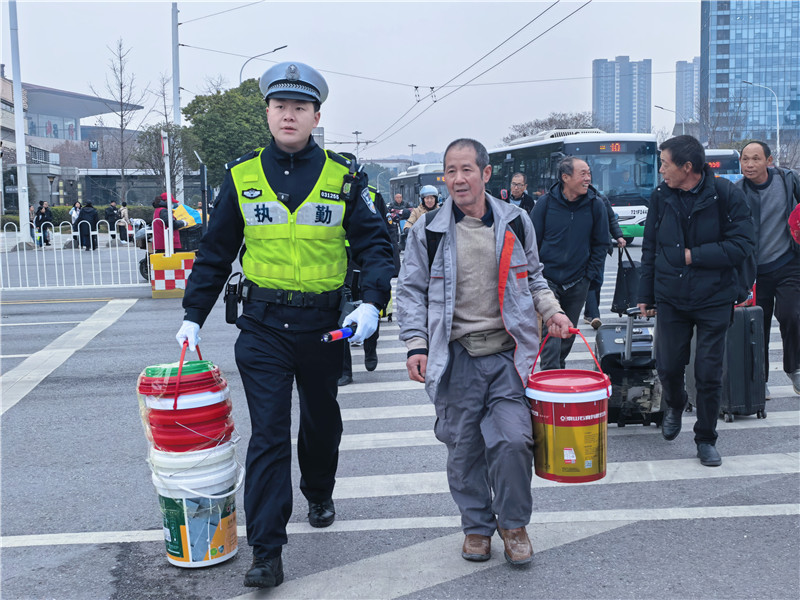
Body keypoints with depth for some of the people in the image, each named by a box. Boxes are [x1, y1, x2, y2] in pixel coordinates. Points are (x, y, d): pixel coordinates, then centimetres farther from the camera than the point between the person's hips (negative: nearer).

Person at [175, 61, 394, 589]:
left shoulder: (343, 178, -2)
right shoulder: (242, 177, 1)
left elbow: (375, 243, -2)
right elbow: (215, 253, 8)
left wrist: (372, 303, -17)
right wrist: (193, 317, 5)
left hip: (324, 324, 1)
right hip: (263, 326, -1)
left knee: (322, 421, 19)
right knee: (268, 434, -5)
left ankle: (320, 495, 47)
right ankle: (267, 553, 0)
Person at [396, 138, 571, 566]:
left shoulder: (515, 222, 6)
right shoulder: (428, 230, 0)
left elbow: (532, 275, 20)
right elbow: (411, 291, 4)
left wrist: (550, 309, 4)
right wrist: (416, 345, -6)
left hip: (508, 354, 1)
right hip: (455, 358, 0)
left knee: (513, 439, -8)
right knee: (464, 448, 7)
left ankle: (513, 523, 16)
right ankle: (476, 525, 28)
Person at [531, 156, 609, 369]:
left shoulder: (596, 205, -2)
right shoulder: (546, 202, -7)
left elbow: (601, 244, 6)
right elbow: (532, 241, 1)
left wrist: (590, 275, 1)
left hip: (577, 283, 3)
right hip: (547, 279, -2)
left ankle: (559, 366, 32)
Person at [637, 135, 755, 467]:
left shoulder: (726, 194, -11)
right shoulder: (661, 195, -1)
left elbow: (742, 245, -12)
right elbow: (649, 248, 7)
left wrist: (694, 255, -15)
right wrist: (646, 295, 8)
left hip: (713, 301, -2)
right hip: (670, 299, 2)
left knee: (709, 374, 2)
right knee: (668, 367, 6)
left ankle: (706, 439, 21)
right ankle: (675, 405, 41)